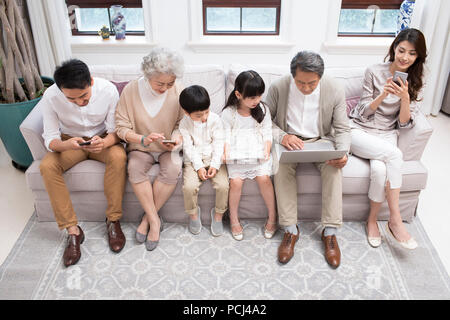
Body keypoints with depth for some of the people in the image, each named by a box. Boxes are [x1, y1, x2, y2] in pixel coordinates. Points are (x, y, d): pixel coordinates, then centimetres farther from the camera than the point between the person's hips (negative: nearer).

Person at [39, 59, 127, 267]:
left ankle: (113, 220, -17)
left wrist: (104, 142, -40)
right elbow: (50, 139, -17)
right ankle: (72, 230, -17)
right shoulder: (51, 97, -22)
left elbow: (116, 131, -16)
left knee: (118, 157, -33)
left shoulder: (108, 90, -23)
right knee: (47, 167, -27)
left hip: (102, 139, -1)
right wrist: (66, 145, -41)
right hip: (69, 141, 1)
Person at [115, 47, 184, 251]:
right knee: (134, 169, -32)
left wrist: (177, 136, -20)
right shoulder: (131, 90, -12)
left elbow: (182, 123, 3)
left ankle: (147, 217, -14)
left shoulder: (177, 92, -9)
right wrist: (143, 139, -26)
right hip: (140, 148, 0)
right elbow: (121, 127, -8)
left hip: (168, 148, 1)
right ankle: (155, 220, -19)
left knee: (173, 168, -31)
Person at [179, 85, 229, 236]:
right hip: (193, 160, 0)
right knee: (189, 186, -24)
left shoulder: (215, 119, -6)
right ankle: (193, 213, 6)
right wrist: (198, 167, -16)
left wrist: (215, 165, -14)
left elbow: (218, 143, -5)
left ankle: (218, 214, 4)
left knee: (223, 185, -22)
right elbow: (188, 147, -6)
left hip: (213, 158, 0)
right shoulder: (184, 124, -6)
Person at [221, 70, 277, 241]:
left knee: (263, 177, -22)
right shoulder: (228, 113, 1)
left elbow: (267, 133, 7)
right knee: (236, 181, -22)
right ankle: (234, 219, -2)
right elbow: (226, 135, 0)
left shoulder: (263, 110, 6)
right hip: (236, 155, -1)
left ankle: (272, 216, -4)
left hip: (258, 153, 1)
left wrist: (267, 150, -10)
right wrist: (225, 151, -19)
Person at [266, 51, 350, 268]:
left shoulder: (335, 91, -10)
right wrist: (282, 136, -24)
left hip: (320, 141, 1)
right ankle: (290, 230, -21)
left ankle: (330, 232, -20)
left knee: (333, 167, -29)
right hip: (289, 141, 0)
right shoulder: (278, 88, -12)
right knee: (282, 166, -32)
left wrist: (342, 152, -25)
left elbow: (342, 128, -4)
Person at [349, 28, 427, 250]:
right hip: (359, 130, -2)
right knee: (394, 154, -31)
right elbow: (364, 112, -1)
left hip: (386, 135, 2)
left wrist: (405, 98, -16)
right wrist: (383, 94, -18)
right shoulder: (374, 72, -1)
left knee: (380, 169, -31)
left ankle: (372, 220, -9)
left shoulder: (415, 83, 7)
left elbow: (405, 124, 1)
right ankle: (395, 220, -22)